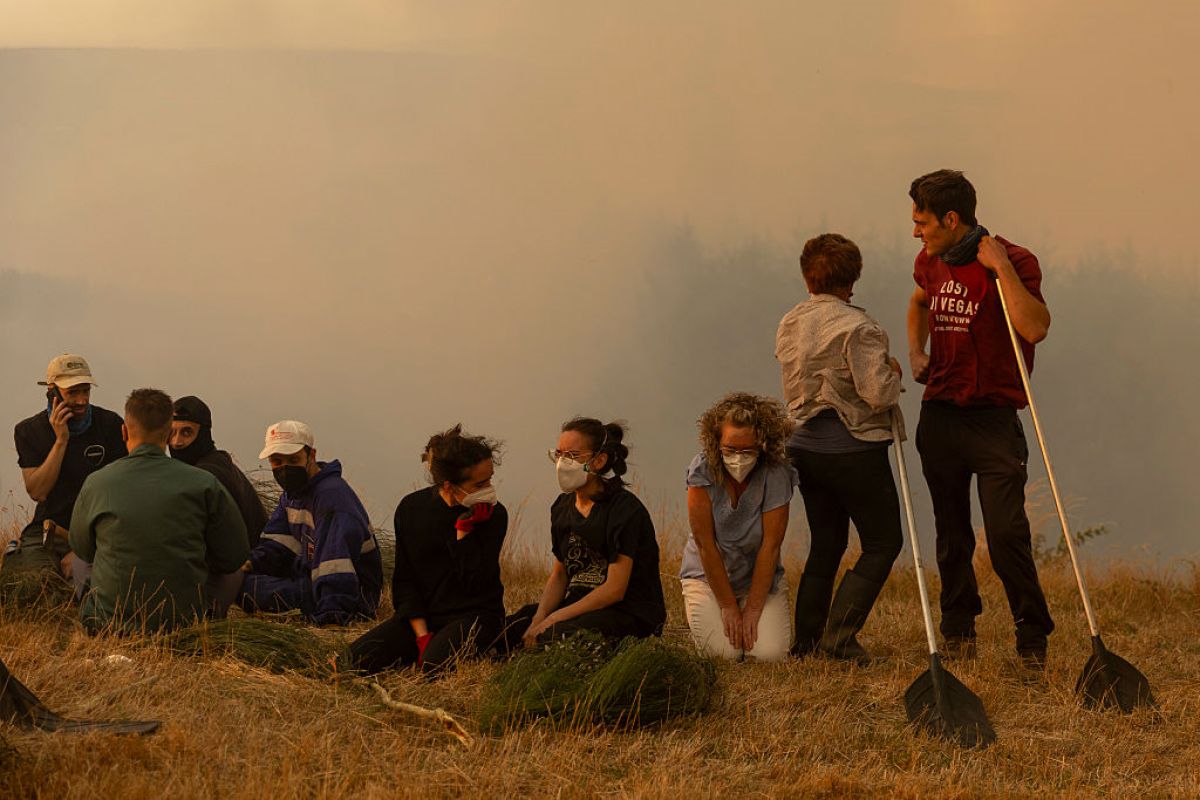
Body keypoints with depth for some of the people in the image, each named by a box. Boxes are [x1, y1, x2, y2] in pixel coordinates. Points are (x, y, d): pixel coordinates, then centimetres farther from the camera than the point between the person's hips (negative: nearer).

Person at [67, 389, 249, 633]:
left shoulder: (95, 484, -5)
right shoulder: (204, 484, -7)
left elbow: (81, 547, 14)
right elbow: (234, 557, 2)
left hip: (110, 621, 1)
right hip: (187, 619, -1)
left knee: (80, 563, 33)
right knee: (234, 575, 28)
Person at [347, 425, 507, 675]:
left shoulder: (494, 515, -6)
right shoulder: (411, 508, 1)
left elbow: (475, 584, -15)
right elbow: (404, 580, 2)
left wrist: (464, 529, -18)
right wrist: (422, 635, -10)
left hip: (473, 616, -3)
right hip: (421, 615, 3)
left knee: (437, 665, -35)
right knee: (357, 659, -19)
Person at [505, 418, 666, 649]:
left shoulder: (625, 509, -14)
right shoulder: (563, 507, 11)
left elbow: (614, 589, -18)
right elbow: (559, 575, 15)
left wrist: (552, 621, -20)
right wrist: (538, 619, -6)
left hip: (630, 614, -8)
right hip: (579, 606, 8)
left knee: (554, 637, -35)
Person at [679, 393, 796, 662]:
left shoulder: (776, 475, -19)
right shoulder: (703, 470, -19)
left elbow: (770, 546, -17)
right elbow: (705, 543, -17)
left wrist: (753, 609, -18)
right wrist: (728, 607, -17)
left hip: (760, 577, 1)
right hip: (708, 576, -1)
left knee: (770, 653, -20)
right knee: (724, 651, -20)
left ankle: (749, 625, 15)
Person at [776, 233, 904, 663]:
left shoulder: (788, 325, 7)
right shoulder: (857, 327, -16)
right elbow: (878, 395, -19)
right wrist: (892, 373, 0)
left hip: (805, 445, 7)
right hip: (852, 449, -7)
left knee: (825, 543, 16)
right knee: (883, 542, 1)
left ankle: (806, 640, 14)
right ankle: (840, 633, -10)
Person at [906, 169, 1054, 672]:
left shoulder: (1013, 262, -11)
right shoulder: (931, 261, 9)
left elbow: (1035, 328, -27)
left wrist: (1001, 267, -27)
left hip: (993, 418, -6)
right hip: (939, 416, 6)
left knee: (1006, 533, -13)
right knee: (951, 533, 12)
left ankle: (1033, 638, -4)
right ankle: (958, 628, 25)